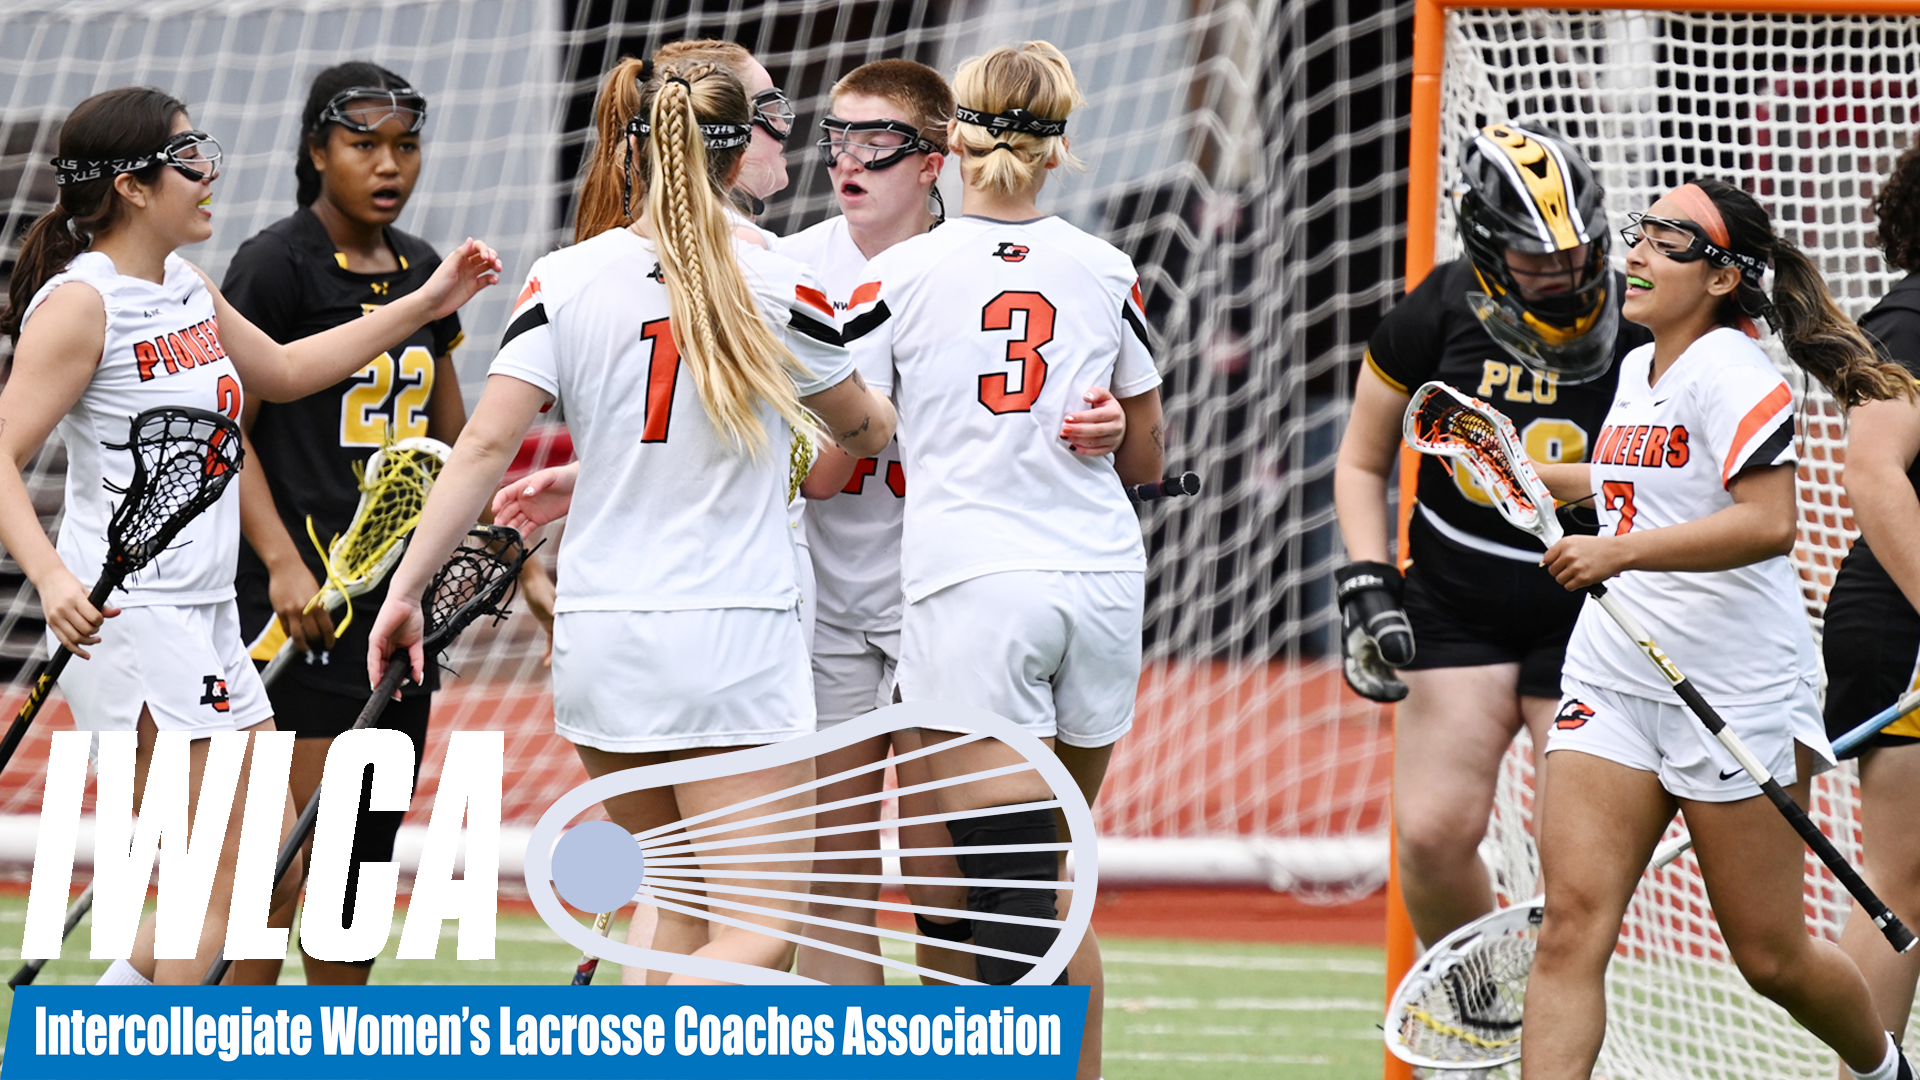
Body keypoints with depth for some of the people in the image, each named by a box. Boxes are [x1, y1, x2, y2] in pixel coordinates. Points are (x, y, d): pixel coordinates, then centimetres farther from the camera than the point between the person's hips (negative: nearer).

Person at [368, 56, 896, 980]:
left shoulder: (563, 281, 0)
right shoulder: (776, 288, -3)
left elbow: (486, 443, -7)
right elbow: (867, 429, 14)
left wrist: (407, 585, -2)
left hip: (599, 637, 4)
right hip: (733, 640, -4)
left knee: (682, 916, 16)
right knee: (765, 931, -4)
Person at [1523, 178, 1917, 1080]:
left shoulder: (1729, 372, -14)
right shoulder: (1635, 368, 13)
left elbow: (1767, 523, -26)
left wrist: (1622, 551, -30)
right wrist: (1535, 475, 35)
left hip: (1736, 691, -7)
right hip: (1613, 680, 7)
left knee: (1771, 958, 4)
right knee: (1572, 925, -11)